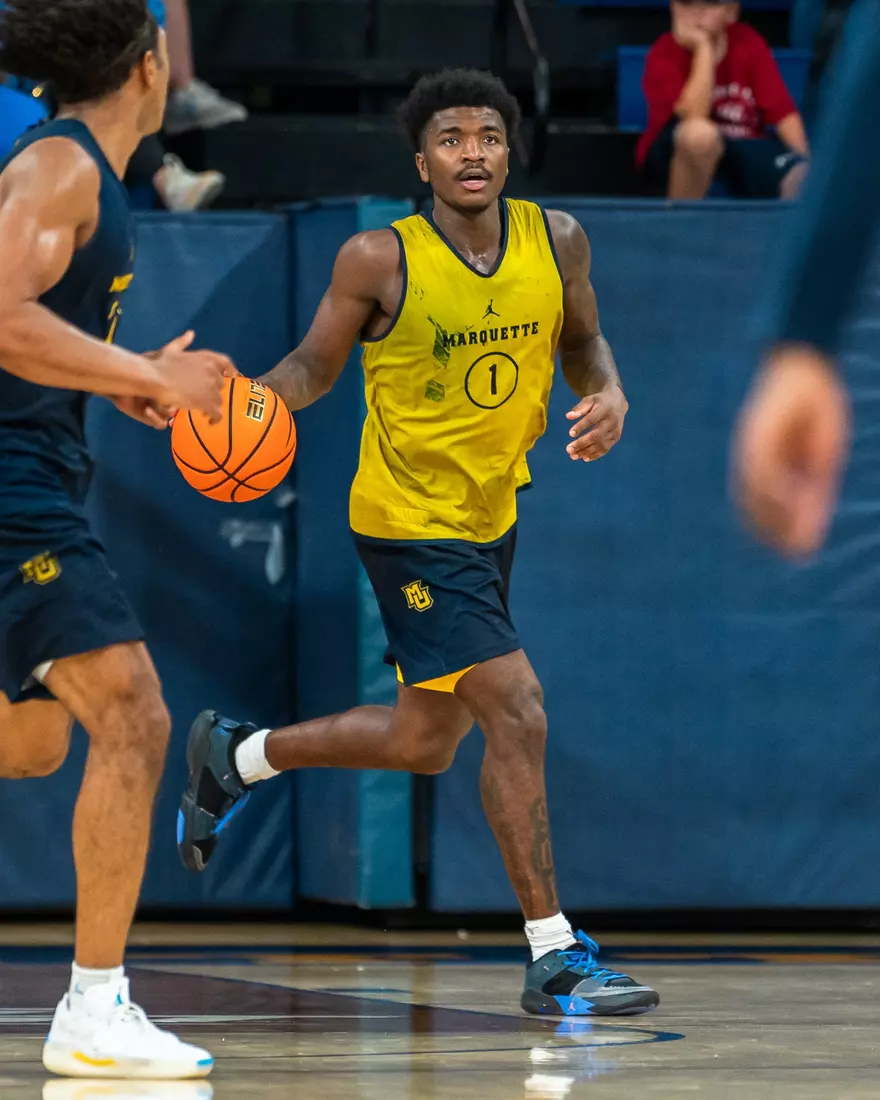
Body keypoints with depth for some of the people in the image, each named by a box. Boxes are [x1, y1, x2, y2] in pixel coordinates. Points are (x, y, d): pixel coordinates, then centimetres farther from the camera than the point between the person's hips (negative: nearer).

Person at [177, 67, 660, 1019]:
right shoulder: (380, 260, -16)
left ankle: (236, 756, 41)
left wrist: (607, 395, -9)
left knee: (424, 744, 18)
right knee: (517, 717, -15)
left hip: (491, 513, 7)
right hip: (411, 521, -7)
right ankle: (555, 959, -7)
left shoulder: (556, 240, -4)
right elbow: (315, 366, -3)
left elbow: (581, 340, 13)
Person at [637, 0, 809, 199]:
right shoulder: (664, 55, -14)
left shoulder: (748, 43, -4)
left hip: (745, 153, 2)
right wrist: (703, 48, -26)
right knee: (700, 132, -40)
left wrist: (804, 169, -21)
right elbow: (694, 117, -29)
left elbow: (784, 113, -9)